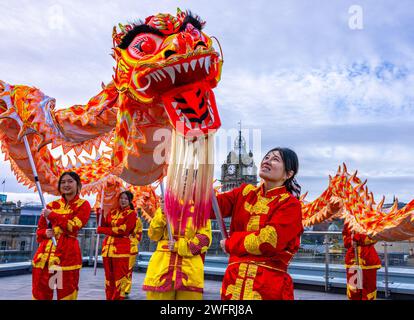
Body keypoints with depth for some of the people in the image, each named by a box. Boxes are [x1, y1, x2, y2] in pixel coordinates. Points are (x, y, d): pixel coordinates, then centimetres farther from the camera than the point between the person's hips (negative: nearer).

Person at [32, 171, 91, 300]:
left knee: (66, 293, 3)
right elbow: (40, 229, 17)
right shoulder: (52, 205, 14)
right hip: (45, 252, 4)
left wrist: (52, 215, -7)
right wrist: (45, 233, -6)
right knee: (40, 293, 5)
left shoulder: (83, 205, 2)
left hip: (67, 253, -4)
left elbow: (73, 227, -12)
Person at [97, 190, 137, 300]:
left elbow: (122, 231, -11)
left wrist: (101, 230, -7)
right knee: (109, 278, 11)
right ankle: (109, 298, 20)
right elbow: (103, 225, 8)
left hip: (121, 249, -5)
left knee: (119, 277, -4)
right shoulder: (112, 212, 17)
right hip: (107, 247, 5)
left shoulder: (131, 214, -1)